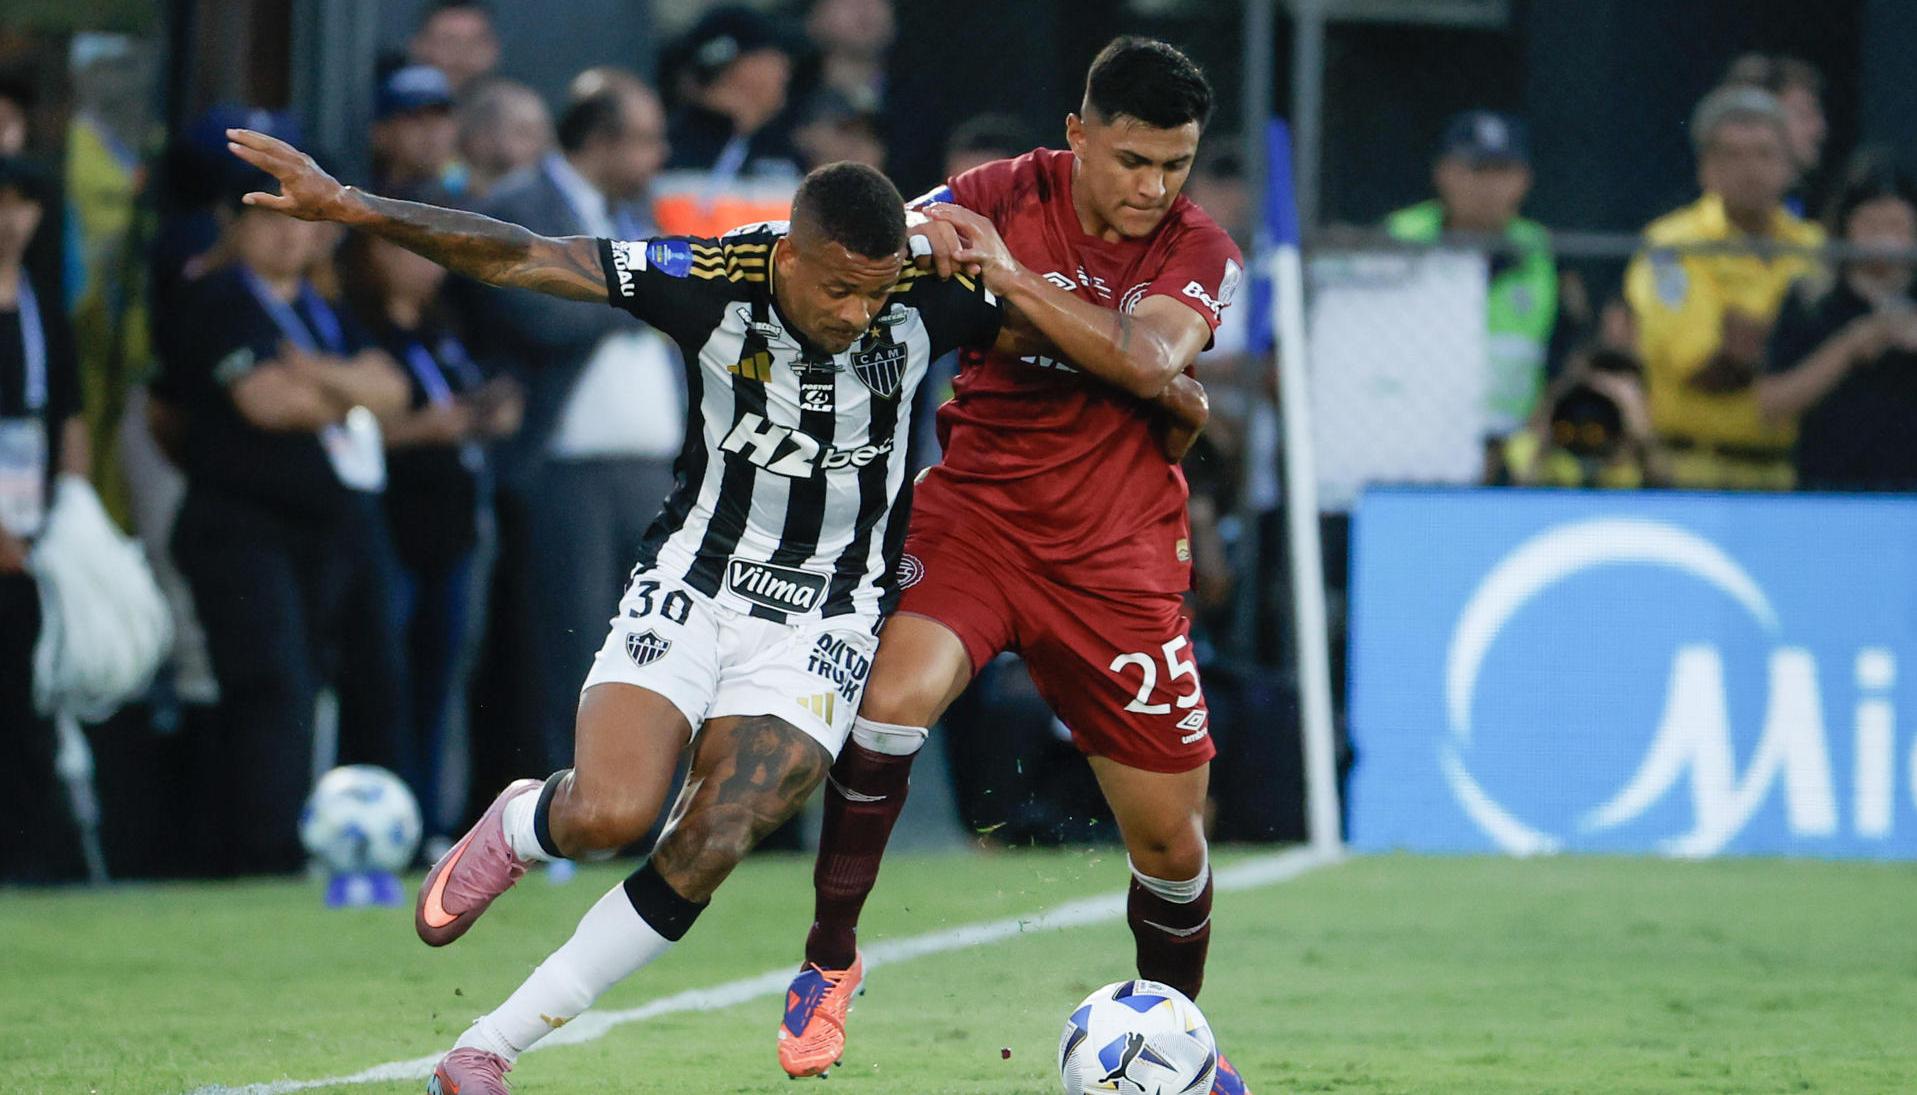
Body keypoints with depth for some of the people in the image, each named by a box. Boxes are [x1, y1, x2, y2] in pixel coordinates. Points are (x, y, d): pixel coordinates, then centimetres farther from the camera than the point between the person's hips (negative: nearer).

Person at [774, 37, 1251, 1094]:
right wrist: (920, 239, -29)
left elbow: (1146, 362, -24)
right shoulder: (1006, 195, -5)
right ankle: (829, 957, -12)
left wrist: (1010, 274, -29)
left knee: (1169, 838, 5)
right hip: (973, 517, -1)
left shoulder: (1201, 253, -5)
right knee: (893, 698, -30)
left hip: (1117, 560, 1)